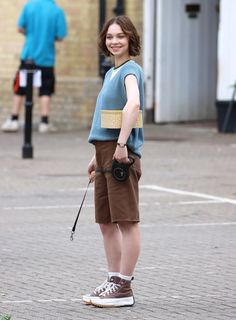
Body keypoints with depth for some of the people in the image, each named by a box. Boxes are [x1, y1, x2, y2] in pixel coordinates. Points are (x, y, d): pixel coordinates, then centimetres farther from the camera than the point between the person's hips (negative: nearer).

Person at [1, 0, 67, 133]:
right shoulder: (57, 11, -10)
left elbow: (20, 28, -3)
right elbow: (60, 36, -10)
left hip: (28, 54, 1)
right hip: (46, 58, -1)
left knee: (20, 89, 11)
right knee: (46, 91, 8)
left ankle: (14, 120, 12)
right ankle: (44, 121, 4)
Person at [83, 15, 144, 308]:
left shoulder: (130, 70, -9)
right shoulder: (110, 73, 19)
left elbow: (133, 103, -27)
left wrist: (121, 144, -31)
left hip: (122, 153, -9)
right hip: (106, 151, 9)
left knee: (126, 220, -5)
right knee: (106, 222, 12)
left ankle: (124, 289, -3)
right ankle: (114, 282, 20)